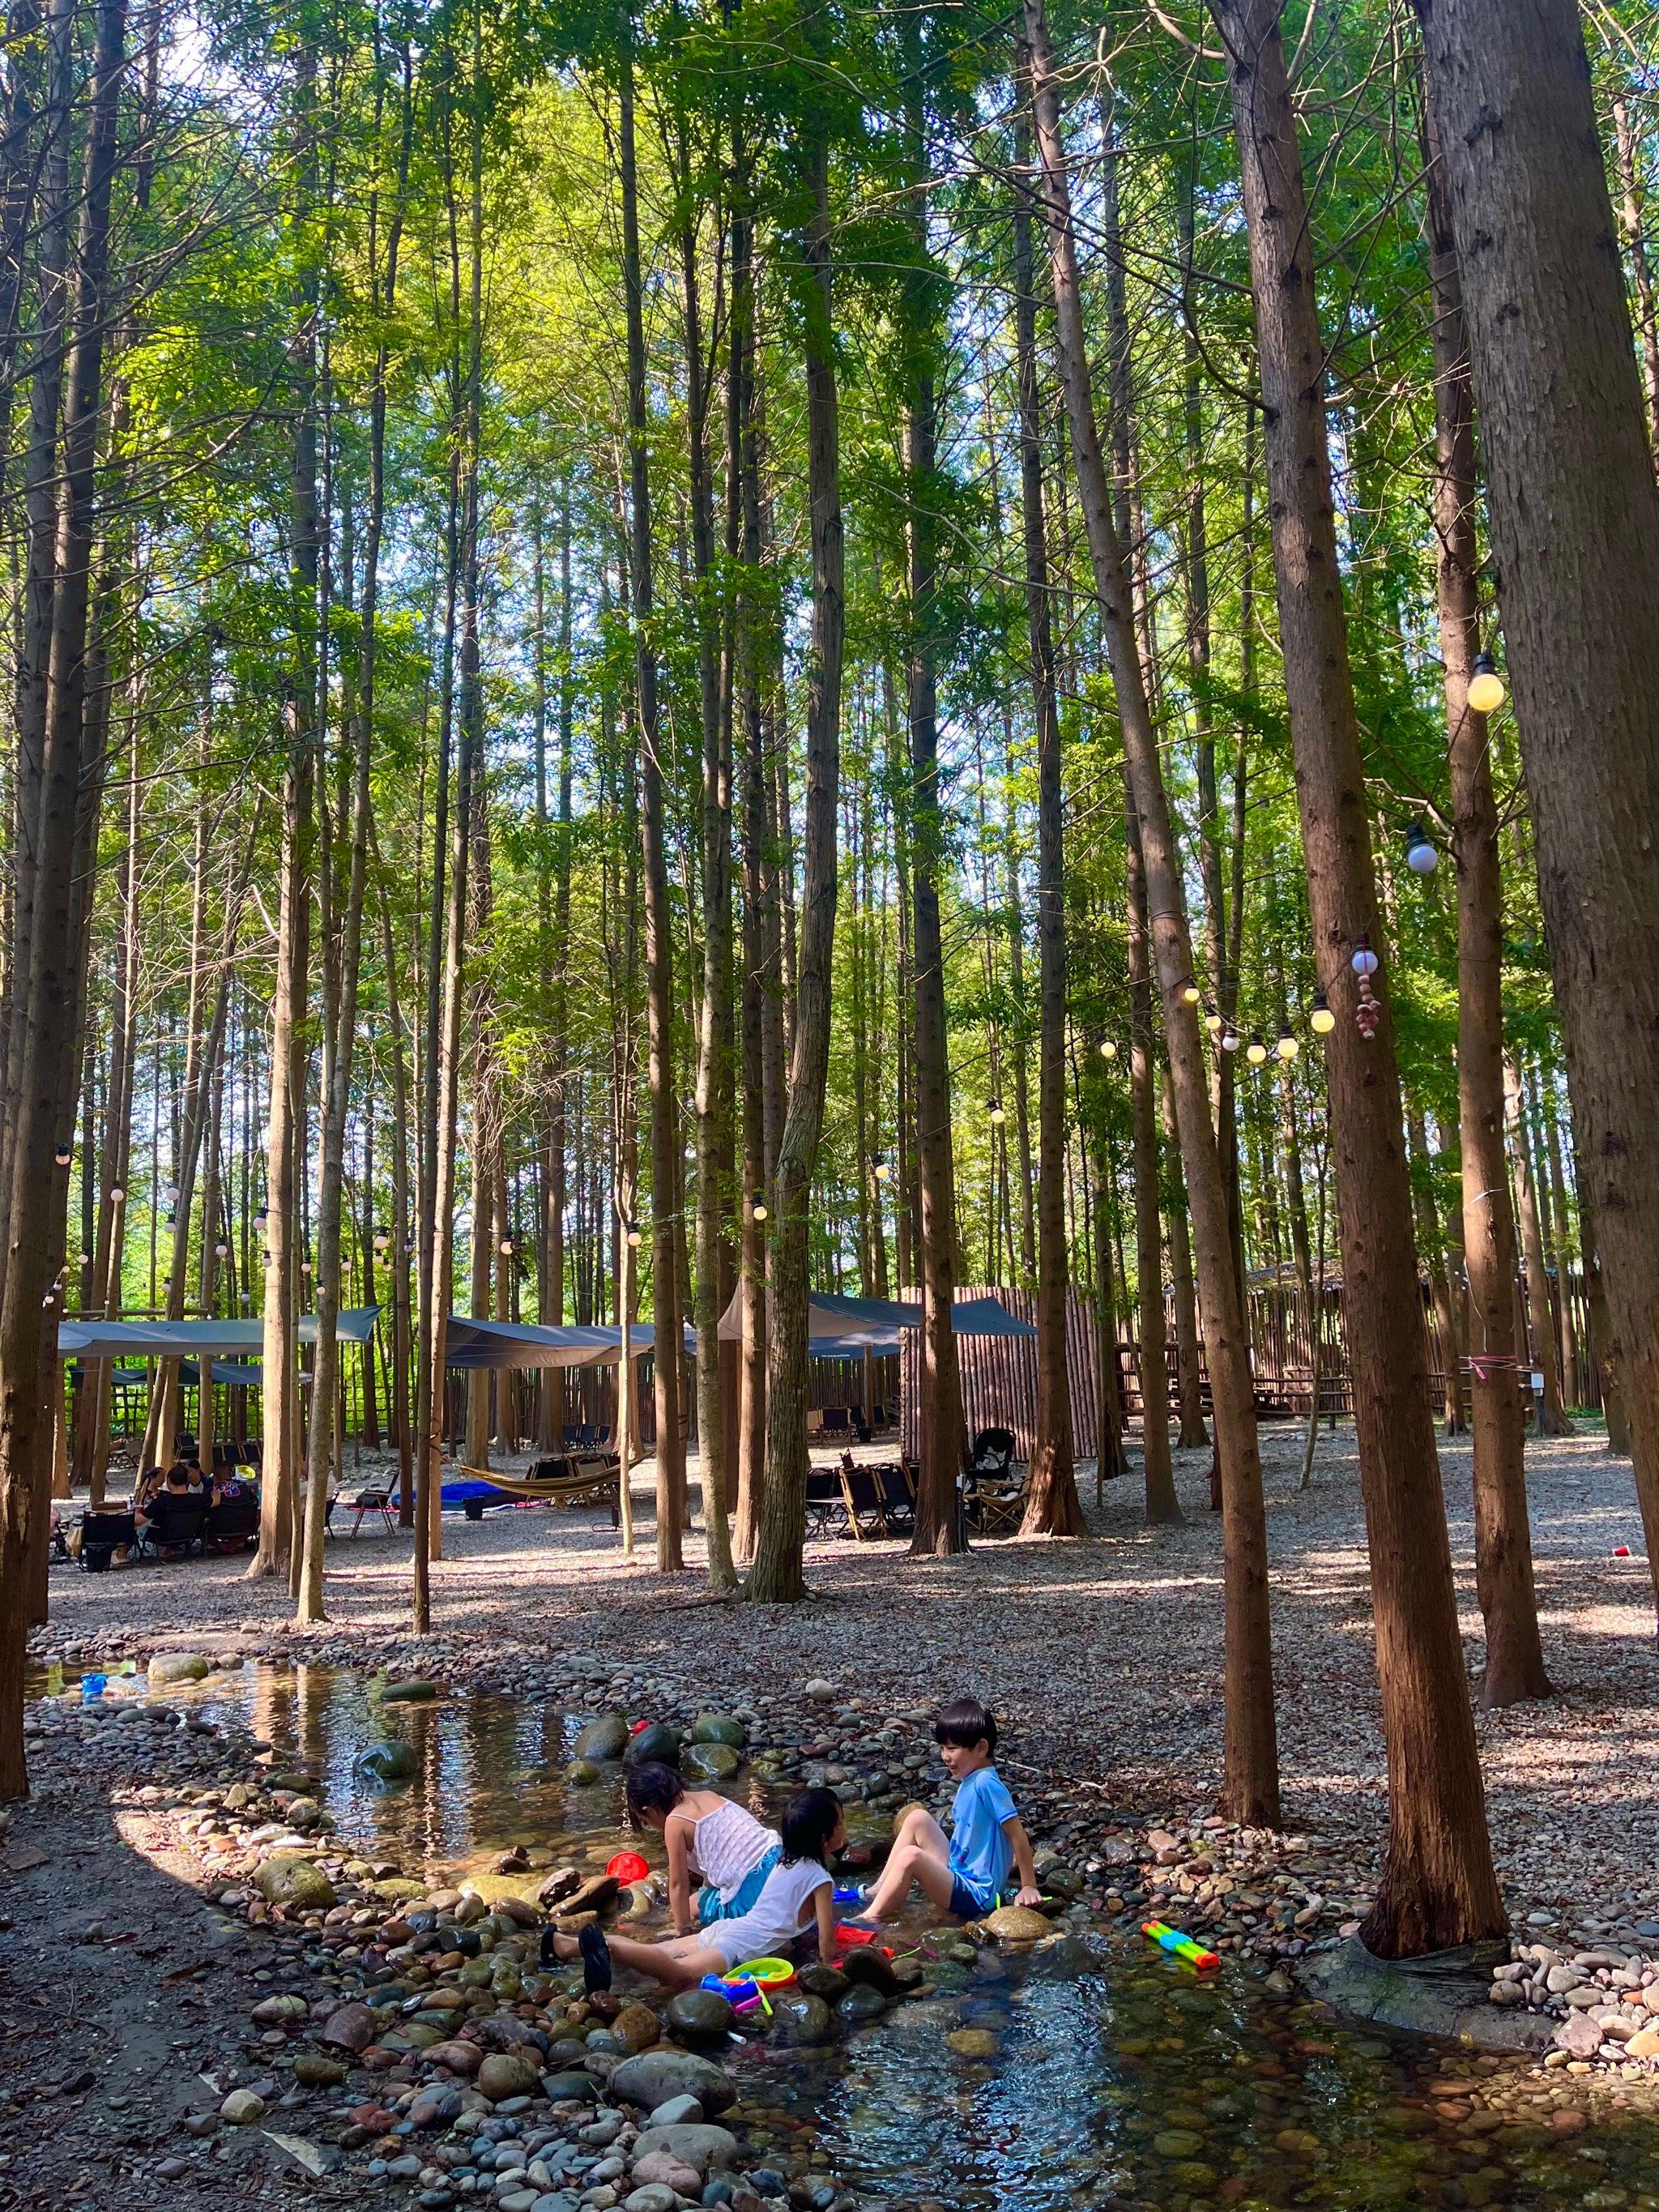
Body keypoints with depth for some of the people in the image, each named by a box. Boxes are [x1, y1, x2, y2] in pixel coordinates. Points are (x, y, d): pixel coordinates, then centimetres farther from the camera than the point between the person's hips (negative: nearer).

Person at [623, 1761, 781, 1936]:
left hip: (752, 1891, -8)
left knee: (693, 1906, 18)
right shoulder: (708, 1796, 15)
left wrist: (682, 1930, 9)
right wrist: (706, 1891, 37)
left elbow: (678, 1884, -1)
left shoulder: (675, 1823, -6)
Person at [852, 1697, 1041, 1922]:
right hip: (957, 1872, 10)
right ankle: (878, 1890, 7)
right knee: (917, 1818, 6)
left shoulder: (985, 1783, -20)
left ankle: (870, 1919, -17)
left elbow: (1018, 1834, -19)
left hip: (974, 1895, -10)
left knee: (910, 1856, -27)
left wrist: (1029, 1887, -14)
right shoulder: (969, 1781, 7)